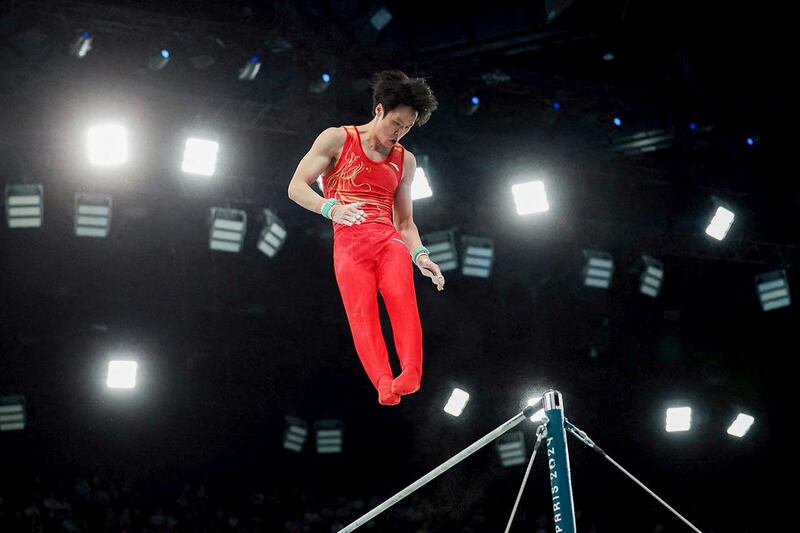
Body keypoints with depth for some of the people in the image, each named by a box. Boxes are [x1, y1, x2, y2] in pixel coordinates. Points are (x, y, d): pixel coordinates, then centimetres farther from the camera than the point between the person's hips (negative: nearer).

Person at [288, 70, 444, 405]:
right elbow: (296, 186, 2)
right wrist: (330, 208, -18)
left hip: (389, 239, 3)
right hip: (349, 240, -3)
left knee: (403, 299, -26)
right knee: (362, 313, -23)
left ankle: (411, 374, -43)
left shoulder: (405, 161, 22)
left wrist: (420, 254, 5)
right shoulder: (337, 139, 9)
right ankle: (383, 384, -38)